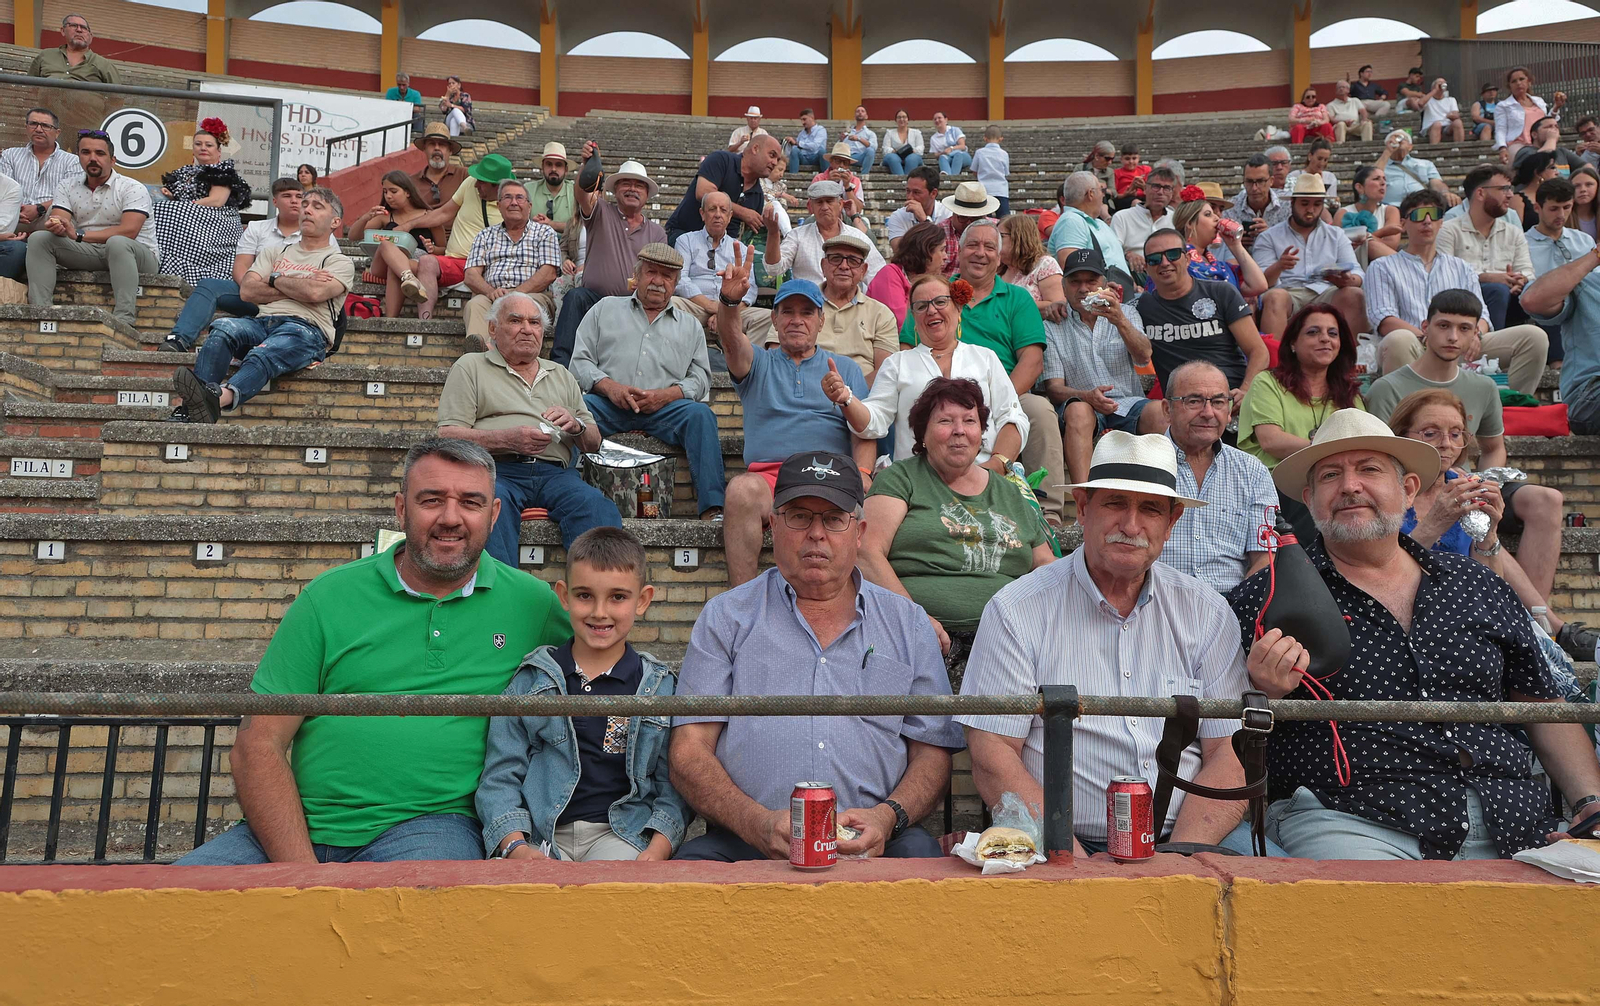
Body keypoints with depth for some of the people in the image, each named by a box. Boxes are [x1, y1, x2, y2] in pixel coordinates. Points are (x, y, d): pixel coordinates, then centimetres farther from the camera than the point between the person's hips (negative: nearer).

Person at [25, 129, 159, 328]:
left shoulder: (132, 188, -8)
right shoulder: (68, 186, 10)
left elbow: (129, 231, -22)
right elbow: (60, 220, -3)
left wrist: (78, 235, -25)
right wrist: (57, 226, -30)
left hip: (138, 255, -6)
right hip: (89, 254, 6)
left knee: (117, 242, -38)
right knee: (39, 239, -9)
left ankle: (124, 320, -47)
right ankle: (39, 311, -21)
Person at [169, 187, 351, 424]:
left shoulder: (340, 262, 16)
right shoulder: (274, 253, 31)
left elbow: (315, 293, -8)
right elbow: (247, 290, 12)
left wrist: (276, 280, 8)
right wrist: (297, 288, 4)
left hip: (305, 328, -4)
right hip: (262, 322, 4)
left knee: (263, 356, -37)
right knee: (223, 328, -30)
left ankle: (219, 397, -66)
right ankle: (192, 406, -47)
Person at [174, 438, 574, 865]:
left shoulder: (532, 602, 6)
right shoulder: (328, 597, 5)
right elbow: (258, 745, 3)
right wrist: (302, 872, -12)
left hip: (431, 825, -2)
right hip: (296, 828, 2)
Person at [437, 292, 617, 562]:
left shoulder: (560, 375, 29)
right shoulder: (470, 366, 17)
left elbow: (594, 442, 25)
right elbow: (448, 435, 4)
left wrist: (576, 426, 0)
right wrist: (508, 438, -12)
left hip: (555, 473, 3)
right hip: (498, 470, -2)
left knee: (596, 504, -31)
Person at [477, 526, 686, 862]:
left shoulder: (661, 687, 9)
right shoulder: (530, 682, 10)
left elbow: (674, 786, 7)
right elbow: (499, 777, 6)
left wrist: (656, 851, -11)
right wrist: (515, 846, -10)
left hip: (620, 833, -1)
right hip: (540, 836, 1)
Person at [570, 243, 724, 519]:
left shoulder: (690, 325, 26)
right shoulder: (605, 309, 23)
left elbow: (700, 379, 15)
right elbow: (580, 361, 13)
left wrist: (668, 394, -7)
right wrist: (608, 386, -8)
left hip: (664, 408, 1)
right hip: (608, 404, 0)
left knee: (700, 413, -30)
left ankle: (712, 509, -36)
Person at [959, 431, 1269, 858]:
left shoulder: (1206, 611, 9)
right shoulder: (1017, 611, -2)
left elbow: (1232, 754, 3)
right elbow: (992, 757, -6)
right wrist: (1077, 862, -17)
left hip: (1189, 841, 4)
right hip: (1070, 843, -3)